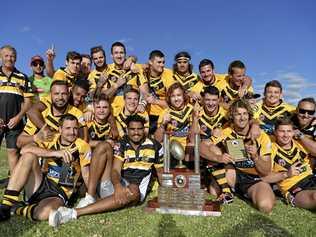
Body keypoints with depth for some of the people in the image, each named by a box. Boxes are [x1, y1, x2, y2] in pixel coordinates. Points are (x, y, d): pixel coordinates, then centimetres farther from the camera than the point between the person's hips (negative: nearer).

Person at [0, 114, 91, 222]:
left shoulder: (82, 146, -2)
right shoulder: (51, 140, 1)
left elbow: (86, 175, -3)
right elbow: (24, 150, -16)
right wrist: (55, 153, -27)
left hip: (59, 194, -2)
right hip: (41, 186, 3)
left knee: (44, 213, -36)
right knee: (29, 156, -20)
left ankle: (17, 208, -4)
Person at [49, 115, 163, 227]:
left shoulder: (155, 146, 1)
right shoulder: (121, 145, -1)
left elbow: (160, 171, 10)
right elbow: (116, 170, -13)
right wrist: (117, 185, -34)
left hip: (139, 190, -1)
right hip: (120, 184, 1)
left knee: (133, 191, -41)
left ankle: (74, 212, -41)